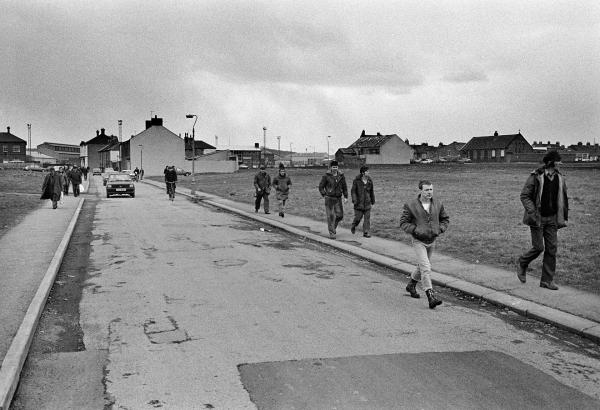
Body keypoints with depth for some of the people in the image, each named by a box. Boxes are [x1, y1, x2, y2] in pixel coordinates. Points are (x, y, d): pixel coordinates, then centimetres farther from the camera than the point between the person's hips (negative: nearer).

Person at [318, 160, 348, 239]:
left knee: (339, 215, 2)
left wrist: (345, 197, 4)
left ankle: (333, 226, 30)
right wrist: (324, 195, -5)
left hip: (338, 199, 4)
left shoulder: (341, 176, 4)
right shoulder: (326, 176, -6)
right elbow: (321, 186, 1)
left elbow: (344, 187, 12)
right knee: (331, 216, -4)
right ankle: (331, 233, 3)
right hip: (329, 199, -3)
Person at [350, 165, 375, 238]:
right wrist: (354, 200, -14)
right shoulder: (356, 180, -8)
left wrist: (373, 201, 20)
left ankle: (366, 232, 6)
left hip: (367, 203, 3)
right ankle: (353, 226, 31)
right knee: (358, 217, 1)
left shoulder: (370, 181, 3)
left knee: (367, 217, -1)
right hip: (359, 202, -3)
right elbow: (353, 191, -5)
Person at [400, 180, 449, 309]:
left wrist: (440, 229, -8)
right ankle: (431, 297, -19)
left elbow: (445, 219, 11)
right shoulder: (411, 205, -15)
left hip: (431, 241, 6)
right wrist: (416, 230, -24)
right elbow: (403, 223, -9)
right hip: (418, 241, -5)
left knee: (423, 266, 21)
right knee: (426, 268, -16)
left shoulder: (438, 204, -2)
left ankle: (411, 286, 46)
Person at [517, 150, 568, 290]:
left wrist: (564, 217, 14)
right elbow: (524, 196, -10)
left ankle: (547, 280, 11)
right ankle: (522, 264, 23)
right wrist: (533, 213, -18)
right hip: (538, 218, -5)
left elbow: (564, 199, 16)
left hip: (552, 219, 5)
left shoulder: (559, 178, 5)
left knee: (552, 248, 2)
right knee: (538, 247, -6)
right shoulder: (535, 177, -11)